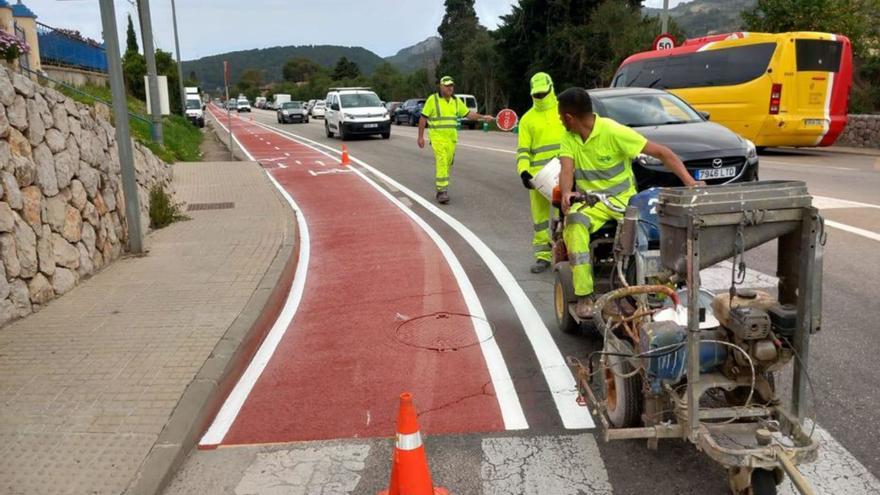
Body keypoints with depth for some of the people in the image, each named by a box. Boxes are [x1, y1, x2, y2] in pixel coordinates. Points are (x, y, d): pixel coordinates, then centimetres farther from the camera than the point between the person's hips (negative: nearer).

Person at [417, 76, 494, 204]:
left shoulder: (456, 101, 10)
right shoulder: (432, 99, -4)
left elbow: (468, 114, 14)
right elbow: (423, 118, -2)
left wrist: (483, 117, 1)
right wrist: (420, 136, -5)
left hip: (452, 138, 6)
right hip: (437, 137, -5)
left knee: (448, 164, 9)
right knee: (441, 163, -17)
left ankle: (441, 189, 22)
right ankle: (442, 191, -16)